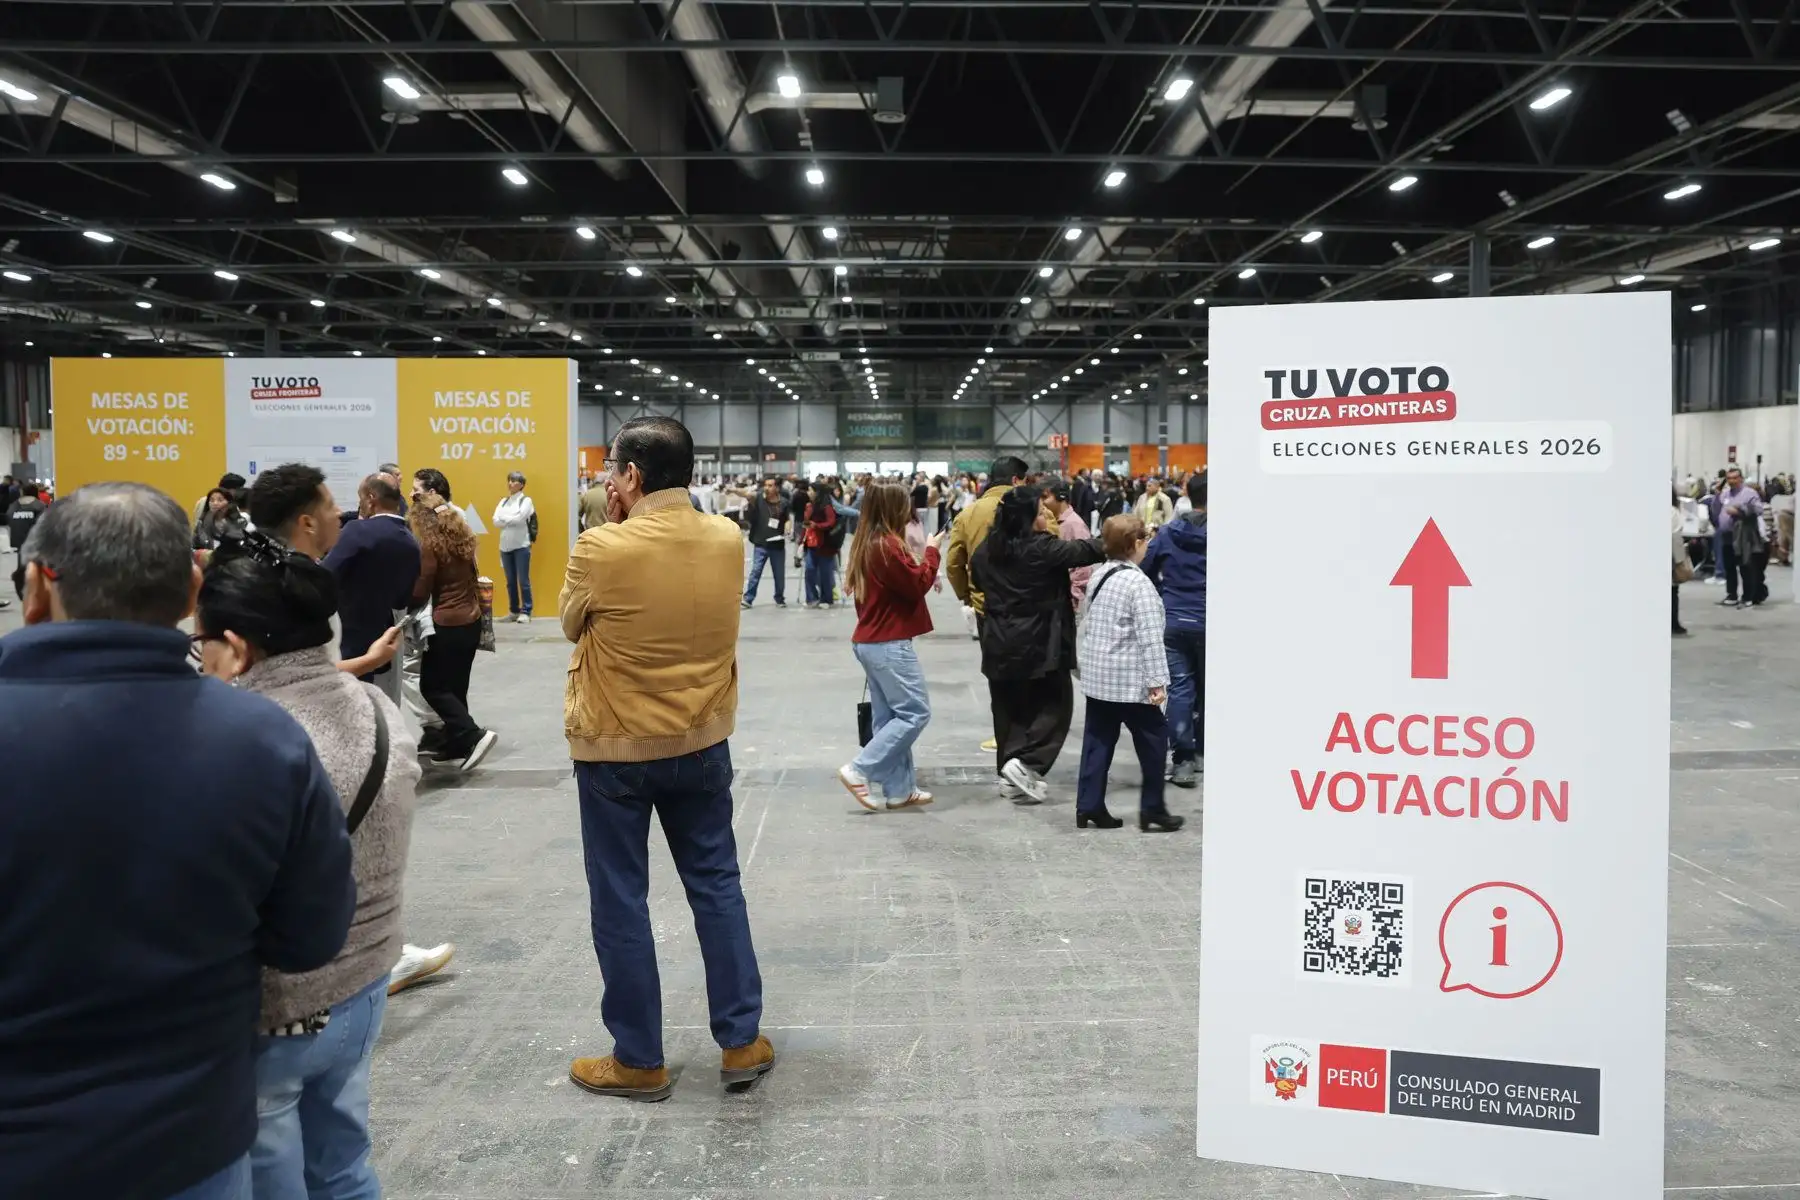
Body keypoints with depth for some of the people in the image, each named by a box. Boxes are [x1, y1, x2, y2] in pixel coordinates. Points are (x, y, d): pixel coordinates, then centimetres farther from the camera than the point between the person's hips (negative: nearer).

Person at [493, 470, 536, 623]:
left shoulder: (526, 501, -1)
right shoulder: (503, 501, 13)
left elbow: (519, 519, -15)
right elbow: (495, 522, 2)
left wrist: (504, 519, -2)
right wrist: (511, 520, -9)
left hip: (521, 546, -5)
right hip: (505, 546, 5)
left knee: (523, 580, -4)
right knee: (510, 581, 9)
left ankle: (526, 612, 1)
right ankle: (513, 611, 17)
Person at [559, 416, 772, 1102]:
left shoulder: (601, 549, -19)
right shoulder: (727, 539, -5)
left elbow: (572, 624, 0)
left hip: (614, 748, -4)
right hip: (703, 742, 4)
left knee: (620, 900, 9)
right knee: (716, 885, 15)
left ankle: (639, 1062, 19)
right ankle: (741, 1041, 22)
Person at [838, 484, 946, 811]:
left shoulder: (866, 544, 12)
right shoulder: (888, 546, -18)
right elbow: (917, 585, -14)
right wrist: (932, 551, -4)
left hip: (870, 641, 10)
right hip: (890, 644, -10)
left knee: (888, 717, 11)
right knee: (915, 713, -4)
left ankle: (899, 790, 15)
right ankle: (860, 770, -7)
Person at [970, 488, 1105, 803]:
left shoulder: (988, 547, 4)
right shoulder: (1041, 548, -16)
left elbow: (975, 578, 21)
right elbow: (1084, 551, -10)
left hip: (999, 643, 6)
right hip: (1039, 644, -6)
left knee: (1008, 708, 13)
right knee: (1055, 704, 5)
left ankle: (1010, 775, 17)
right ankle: (1025, 762, -9)